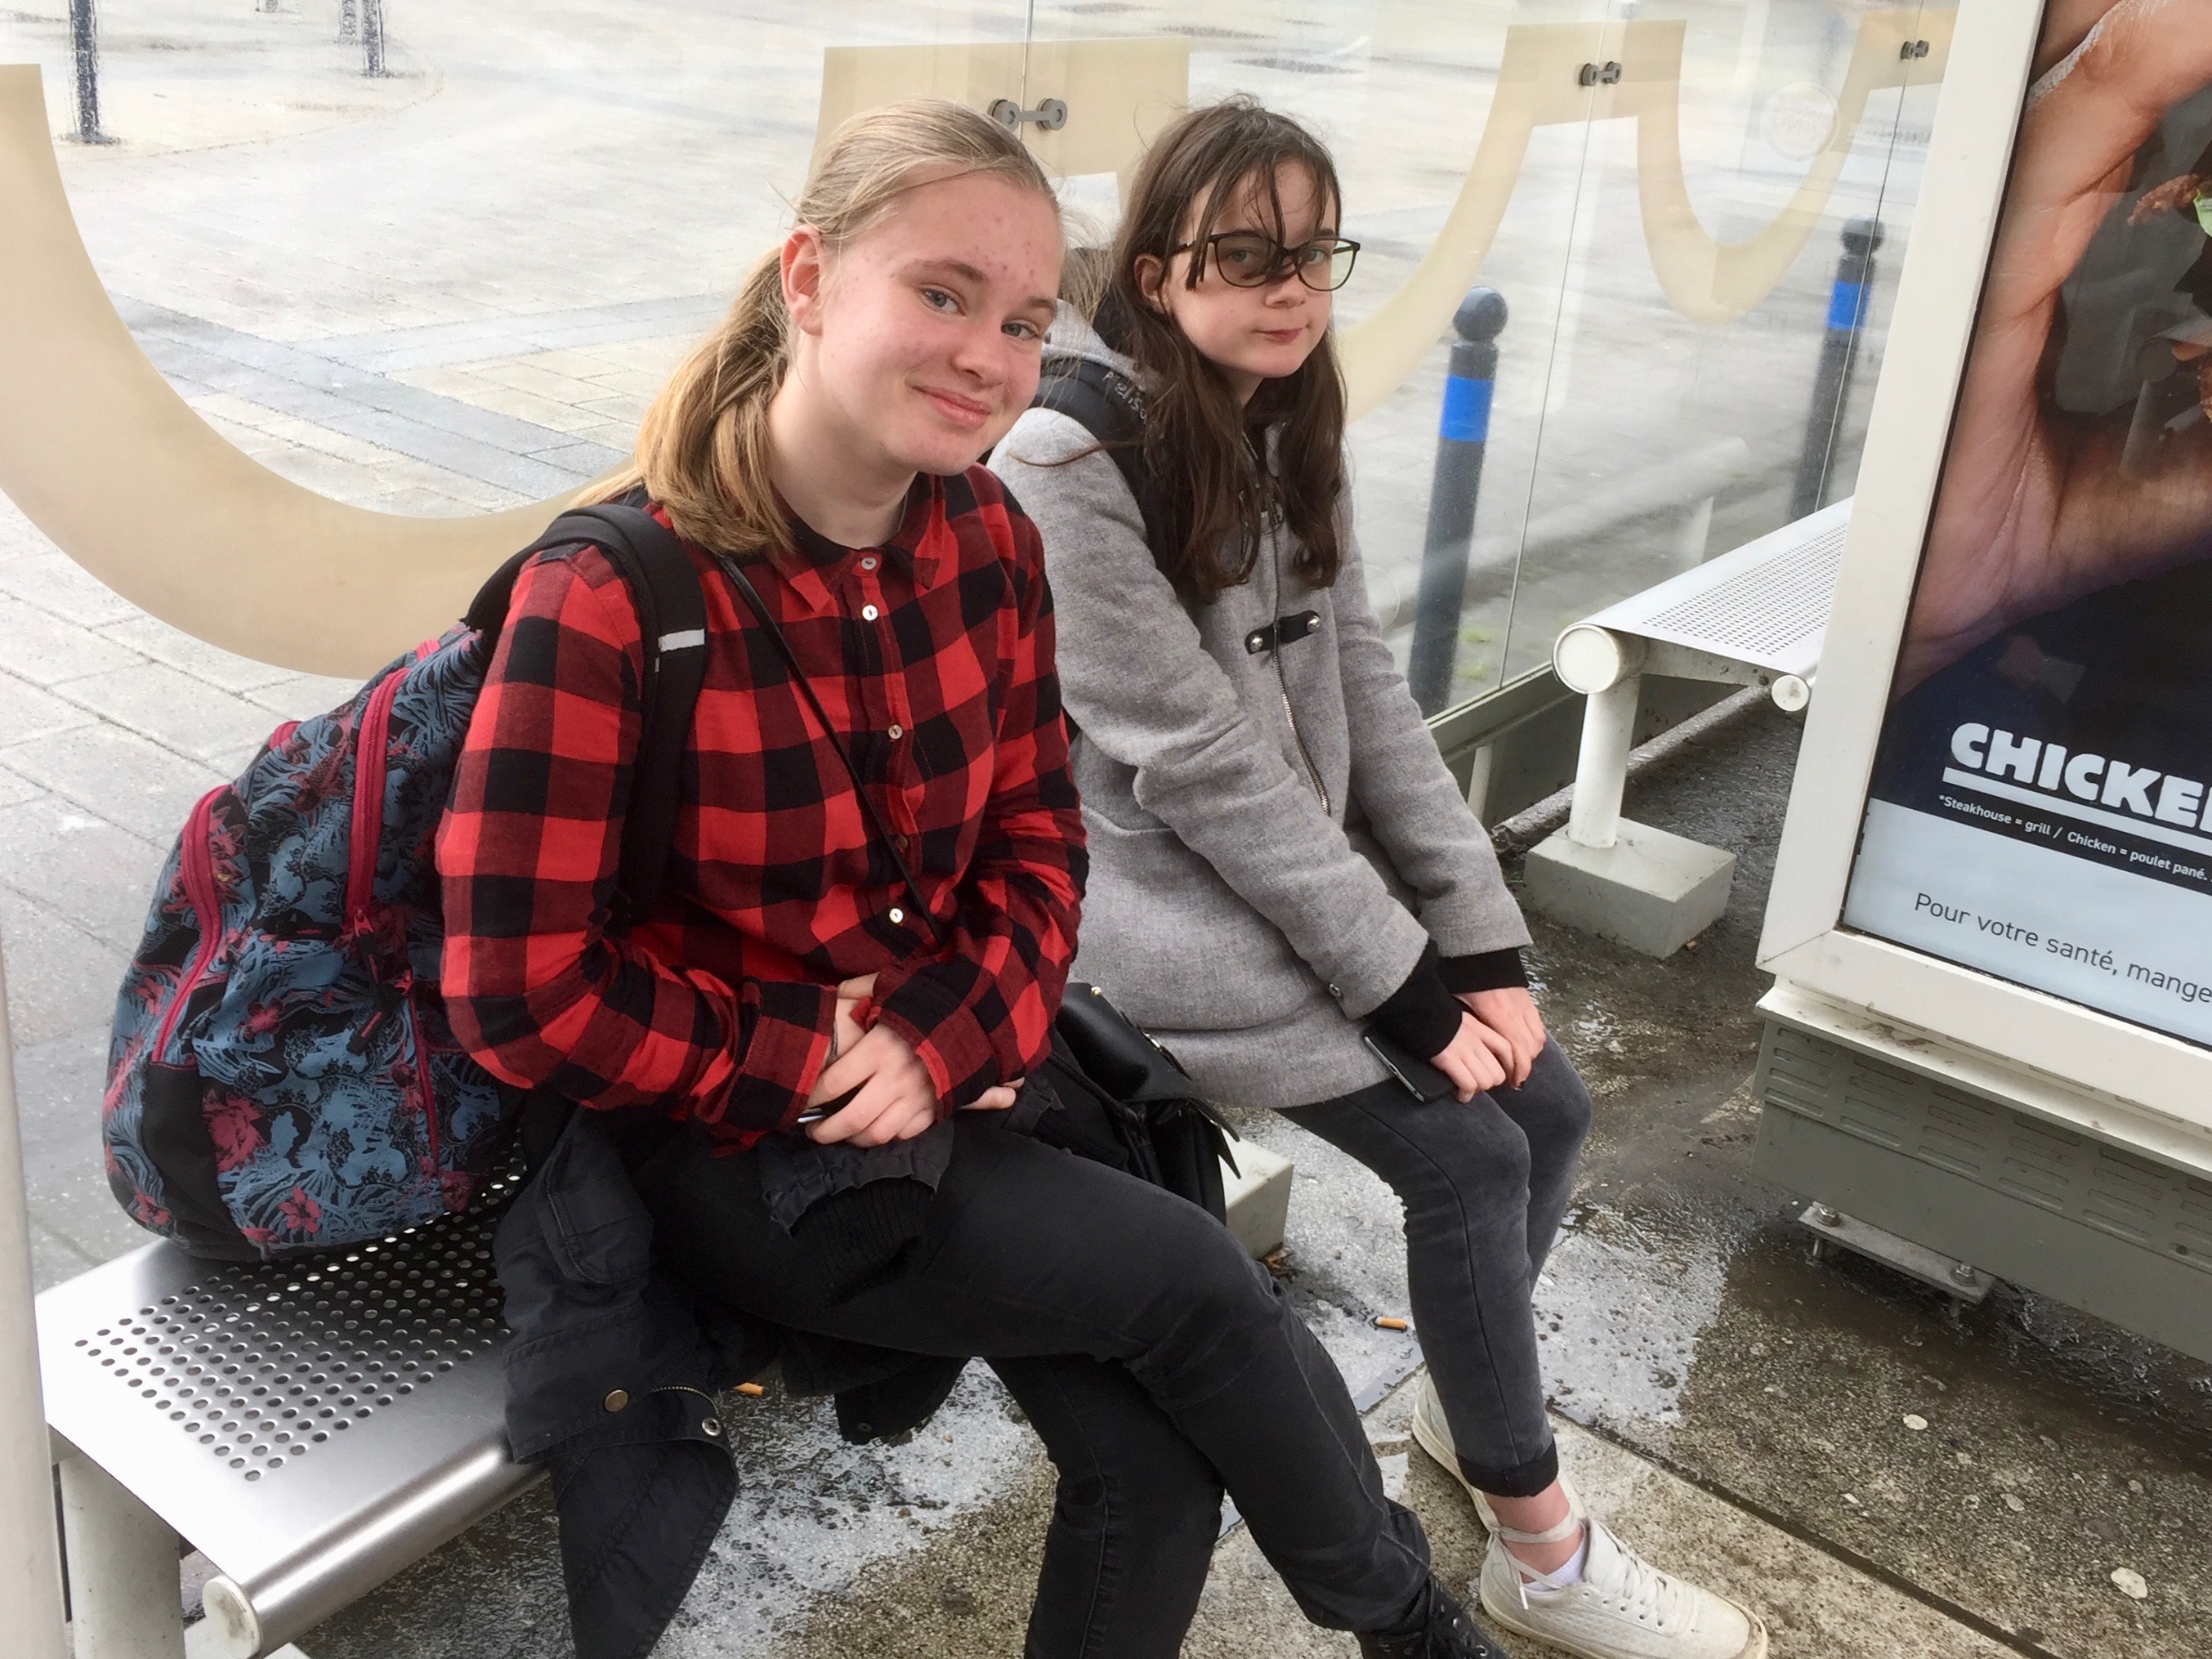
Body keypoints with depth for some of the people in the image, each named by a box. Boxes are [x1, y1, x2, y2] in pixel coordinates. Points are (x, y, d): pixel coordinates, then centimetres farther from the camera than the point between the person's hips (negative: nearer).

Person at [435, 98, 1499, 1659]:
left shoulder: (990, 540, -3)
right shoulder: (611, 600, -22)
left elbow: (1036, 839, 5)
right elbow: (521, 991, -19)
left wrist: (941, 1041, -12)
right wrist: (806, 1063, -16)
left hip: (963, 1079, 5)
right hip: (731, 1146, -5)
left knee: (1157, 1466, -12)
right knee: (1193, 1282, -14)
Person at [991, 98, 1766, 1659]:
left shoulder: (1286, 434, 7)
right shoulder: (1070, 462, -19)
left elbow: (1369, 699, 5)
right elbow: (1195, 761, -21)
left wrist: (1482, 940, -3)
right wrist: (1404, 982, -17)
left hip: (1309, 873, 8)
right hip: (1163, 898, -8)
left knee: (1550, 1105, 1)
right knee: (1468, 1151, -12)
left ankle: (1467, 1389, 27)